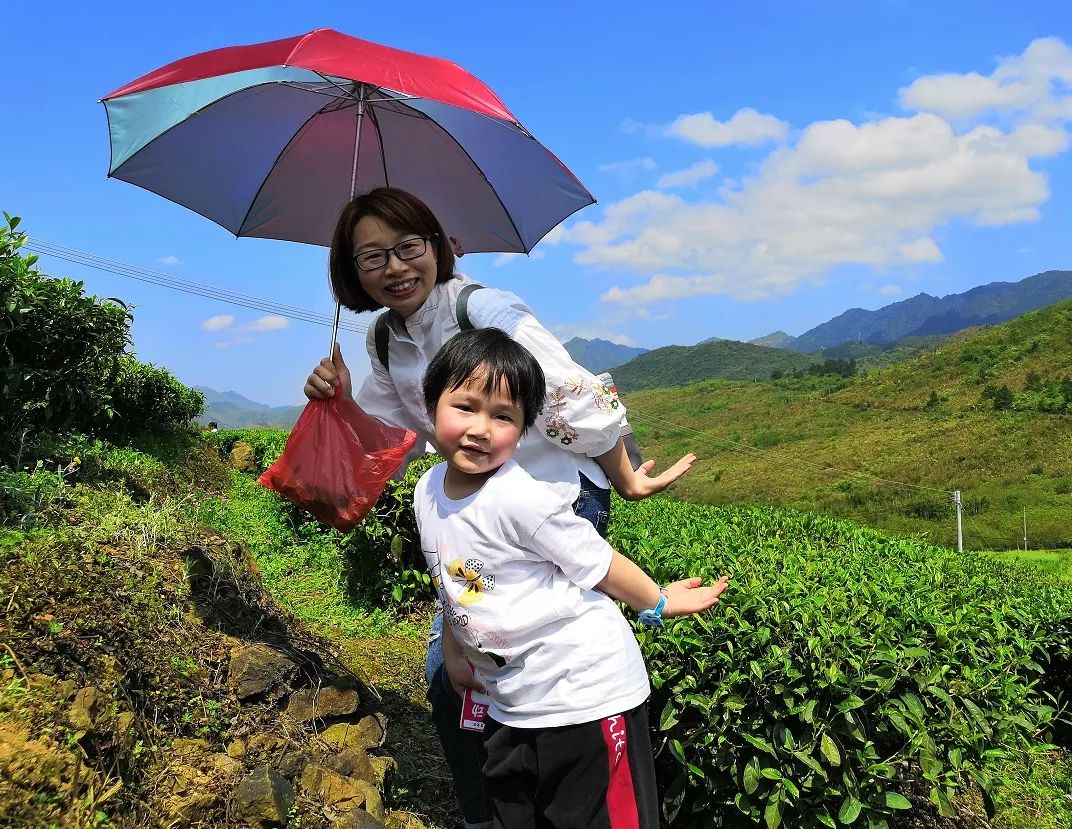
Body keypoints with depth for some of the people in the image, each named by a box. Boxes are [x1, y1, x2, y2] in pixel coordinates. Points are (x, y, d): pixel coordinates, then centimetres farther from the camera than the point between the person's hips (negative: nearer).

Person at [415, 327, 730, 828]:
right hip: (510, 705, 7)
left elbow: (597, 564, -13)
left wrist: (658, 603, -1)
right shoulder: (428, 491, -1)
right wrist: (453, 653, 18)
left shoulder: (519, 498, -25)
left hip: (586, 696, -7)